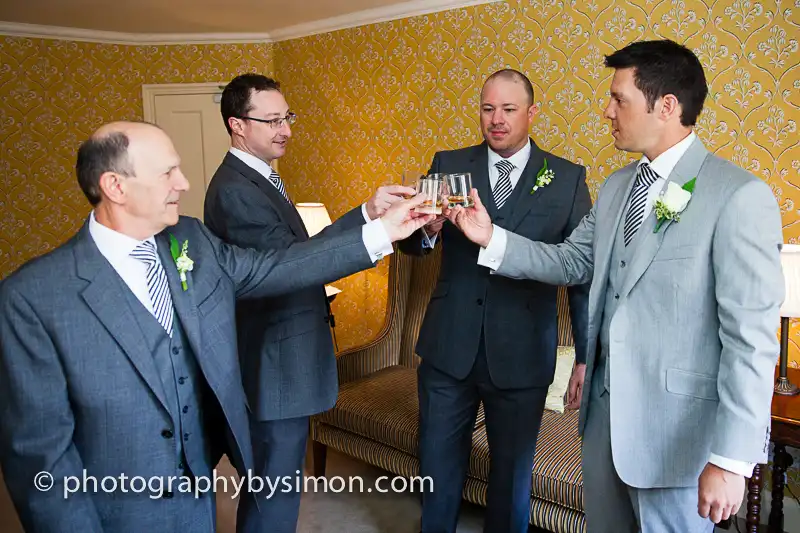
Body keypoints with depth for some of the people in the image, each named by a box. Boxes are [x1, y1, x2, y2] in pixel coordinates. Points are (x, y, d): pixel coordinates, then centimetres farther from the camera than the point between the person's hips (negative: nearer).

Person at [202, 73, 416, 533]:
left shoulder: (259, 177, 12)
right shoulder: (234, 189, -21)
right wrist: (367, 215, -36)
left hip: (280, 355, 10)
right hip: (277, 364, -10)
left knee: (270, 480, 24)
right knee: (278, 483, 4)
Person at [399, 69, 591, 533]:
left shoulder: (567, 178, -1)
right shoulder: (448, 165, 3)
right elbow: (413, 245, -3)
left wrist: (587, 356, -3)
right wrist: (427, 228, -26)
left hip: (523, 355, -1)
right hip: (449, 347, 2)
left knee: (513, 471, 16)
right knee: (439, 466, 17)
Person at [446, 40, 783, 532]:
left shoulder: (740, 197, -17)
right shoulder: (617, 186, 7)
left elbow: (752, 338, -19)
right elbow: (572, 262, 10)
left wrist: (732, 459, -19)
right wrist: (492, 238, -2)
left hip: (676, 424, -6)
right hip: (604, 405, 7)